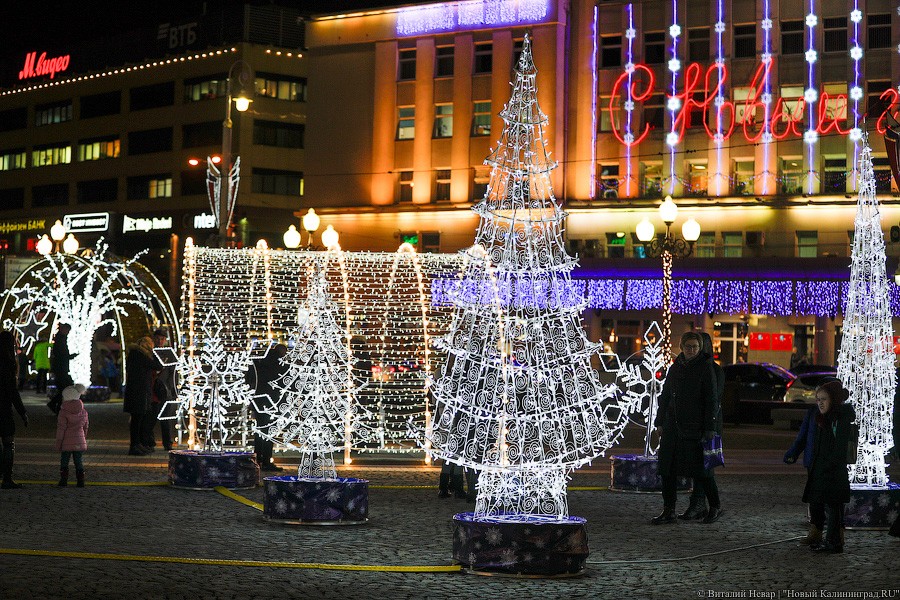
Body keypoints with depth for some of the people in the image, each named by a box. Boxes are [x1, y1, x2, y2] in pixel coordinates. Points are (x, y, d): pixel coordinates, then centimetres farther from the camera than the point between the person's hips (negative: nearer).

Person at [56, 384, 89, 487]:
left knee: (64, 461, 6)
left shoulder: (63, 412, -10)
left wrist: (58, 443, -5)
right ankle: (80, 481, 7)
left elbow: (61, 428, -10)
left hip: (67, 443, -4)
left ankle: (63, 480, 3)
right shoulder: (83, 412, 4)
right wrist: (84, 439, 25)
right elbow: (85, 427, 13)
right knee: (78, 461, 9)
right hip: (79, 442, 4)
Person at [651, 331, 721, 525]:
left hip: (694, 428, -5)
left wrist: (709, 428, -12)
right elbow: (665, 396, 17)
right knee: (667, 468, 3)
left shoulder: (705, 367, -5)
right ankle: (669, 511, 9)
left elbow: (711, 400, -8)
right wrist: (660, 422, 12)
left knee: (700, 468, -1)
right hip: (672, 427, 5)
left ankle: (715, 507, 16)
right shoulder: (675, 367, 11)